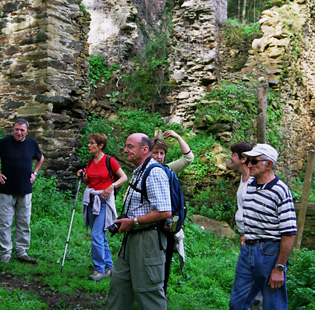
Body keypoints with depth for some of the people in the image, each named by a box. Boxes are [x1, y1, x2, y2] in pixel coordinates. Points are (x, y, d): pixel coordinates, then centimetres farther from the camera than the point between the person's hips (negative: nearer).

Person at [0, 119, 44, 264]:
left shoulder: (32, 143, 5)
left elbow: (40, 158, 24)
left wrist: (34, 173, 12)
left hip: (25, 190, 3)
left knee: (24, 223, 8)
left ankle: (21, 252, 19)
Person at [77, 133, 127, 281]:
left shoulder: (109, 161, -9)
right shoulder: (90, 161, 10)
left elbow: (124, 177, -5)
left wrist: (112, 186, -19)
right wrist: (82, 176, -1)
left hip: (103, 200, -7)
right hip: (91, 200, 7)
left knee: (96, 235, -12)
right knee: (100, 236, 12)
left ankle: (100, 269, -1)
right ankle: (108, 266, 23)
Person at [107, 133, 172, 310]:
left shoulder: (154, 173, -19)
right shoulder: (139, 172, 15)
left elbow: (165, 212, -27)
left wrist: (133, 222, -19)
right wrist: (125, 222, 10)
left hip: (148, 239, -10)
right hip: (133, 236, 10)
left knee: (148, 290, 1)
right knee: (119, 283, 17)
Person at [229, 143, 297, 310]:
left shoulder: (280, 192, -16)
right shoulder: (250, 186, 7)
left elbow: (289, 234, -18)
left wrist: (279, 268, -18)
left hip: (270, 253, -7)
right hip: (247, 251, 7)